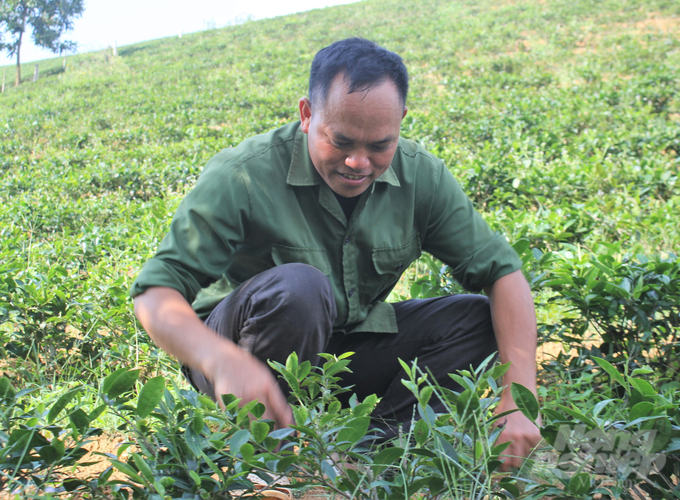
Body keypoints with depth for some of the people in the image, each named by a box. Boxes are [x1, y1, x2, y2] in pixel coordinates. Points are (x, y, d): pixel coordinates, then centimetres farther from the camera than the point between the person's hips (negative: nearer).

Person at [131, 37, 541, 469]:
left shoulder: (419, 175, -11)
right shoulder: (242, 177, -23)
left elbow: (503, 272, -11)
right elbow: (155, 294, -27)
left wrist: (519, 401, -25)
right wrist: (224, 361, -49)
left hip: (349, 346, 4)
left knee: (479, 318, -12)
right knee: (297, 287, -35)